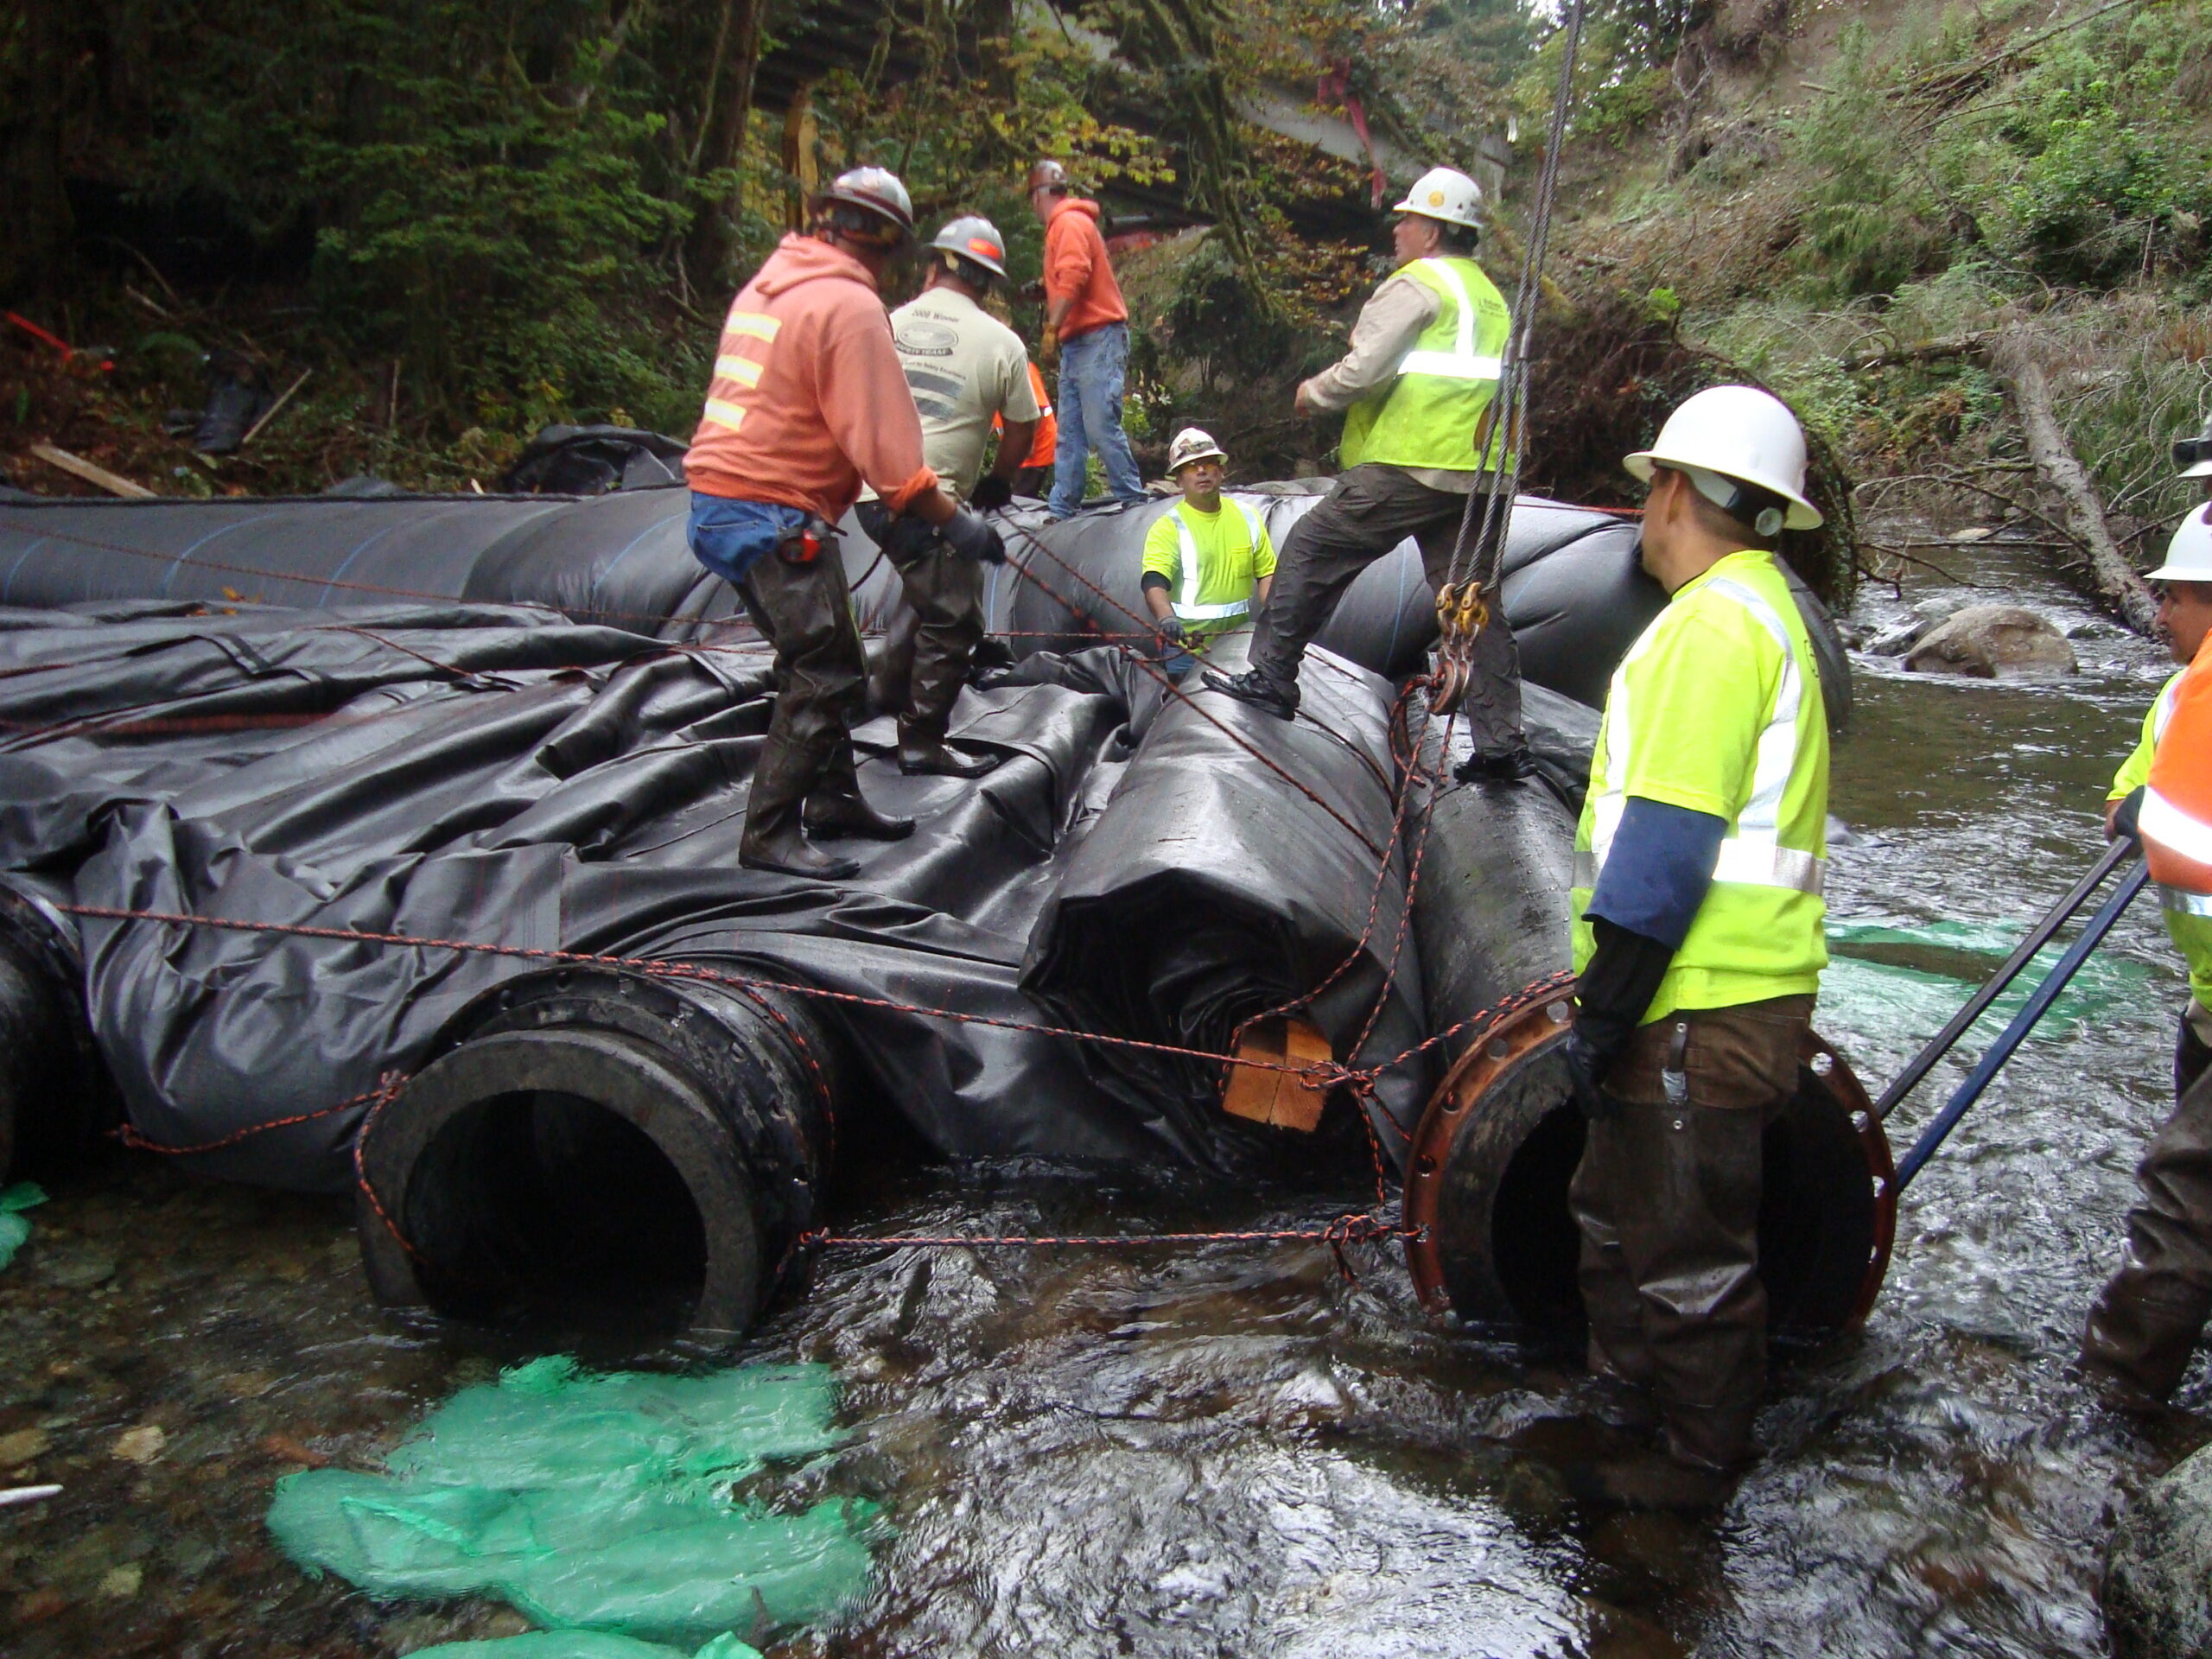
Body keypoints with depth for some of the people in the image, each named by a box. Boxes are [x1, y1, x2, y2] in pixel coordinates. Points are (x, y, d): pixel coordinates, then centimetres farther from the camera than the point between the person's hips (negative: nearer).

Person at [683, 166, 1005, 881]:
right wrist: (954, 522, -12)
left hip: (721, 500, 10)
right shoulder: (849, 305, -12)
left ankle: (834, 798, 29)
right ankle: (769, 835, -3)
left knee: (826, 661, 18)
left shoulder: (765, 287, 17)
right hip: (773, 516, -10)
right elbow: (883, 440, -17)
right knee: (822, 674, -6)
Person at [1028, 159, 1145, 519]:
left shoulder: (1070, 223, -8)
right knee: (1069, 432, 8)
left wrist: (1052, 328, -22)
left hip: (1098, 339, -10)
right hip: (1078, 342, 10)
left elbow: (1074, 278, -21)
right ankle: (1061, 509, 10)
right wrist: (1054, 327, 18)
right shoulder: (1062, 225, 22)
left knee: (1101, 425, -13)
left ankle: (1133, 500, -8)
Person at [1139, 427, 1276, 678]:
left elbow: (1267, 574, 15)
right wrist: (1166, 618, -40)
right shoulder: (1169, 526, -6)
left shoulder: (1247, 517, 10)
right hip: (1186, 647, -4)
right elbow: (1154, 582, -20)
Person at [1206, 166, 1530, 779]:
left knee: (1311, 549, 5)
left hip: (1406, 466, -8)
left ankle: (1271, 677, 10)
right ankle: (1502, 741, 6)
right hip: (1476, 475, 8)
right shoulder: (1490, 295, 24)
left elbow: (1363, 370, -13)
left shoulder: (1417, 285, -4)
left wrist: (1314, 393, 5)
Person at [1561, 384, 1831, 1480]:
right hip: (1714, 992, 11)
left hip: (1701, 1010, -11)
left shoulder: (1715, 621, -16)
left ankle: (1700, 1464, 22)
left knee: (1686, 1252, 5)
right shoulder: (1758, 610, 18)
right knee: (1618, 1208, 24)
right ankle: (1624, 1389, 42)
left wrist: (1605, 1009, -20)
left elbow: (1668, 838, -23)